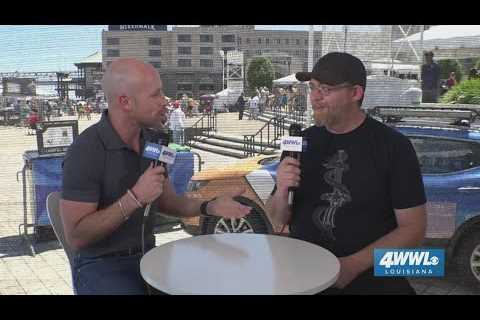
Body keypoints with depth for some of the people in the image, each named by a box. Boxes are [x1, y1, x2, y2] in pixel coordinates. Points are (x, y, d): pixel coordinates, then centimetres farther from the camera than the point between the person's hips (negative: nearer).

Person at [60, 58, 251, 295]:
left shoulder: (153, 140, 1)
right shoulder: (85, 152, -19)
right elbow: (76, 236, -20)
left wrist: (208, 207, -5)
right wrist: (134, 198, -26)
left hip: (148, 255, 6)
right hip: (100, 265, -6)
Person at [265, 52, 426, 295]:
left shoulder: (392, 145, -3)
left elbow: (413, 228, -4)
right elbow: (277, 221, 10)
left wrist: (354, 265, -14)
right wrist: (281, 191, -11)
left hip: (370, 277, -1)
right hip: (303, 272, 2)